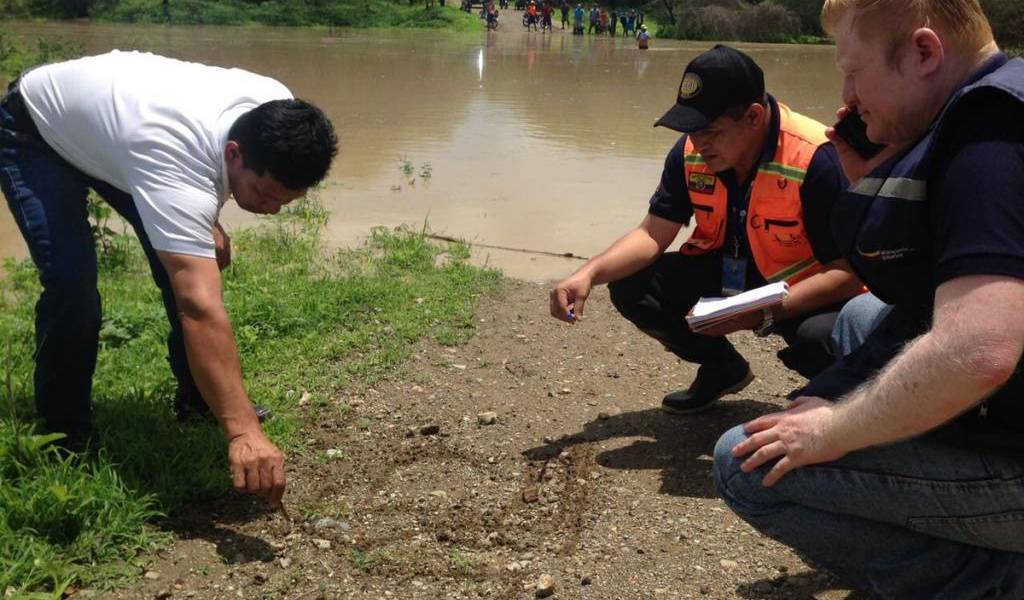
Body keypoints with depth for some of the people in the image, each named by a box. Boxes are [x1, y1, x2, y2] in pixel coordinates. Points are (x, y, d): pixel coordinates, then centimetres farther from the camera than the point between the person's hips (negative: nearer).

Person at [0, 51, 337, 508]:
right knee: (71, 283, -21)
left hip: (109, 118, 7)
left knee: (185, 263, -2)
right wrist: (242, 431, -60)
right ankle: (66, 437, -1)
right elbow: (200, 309, -54)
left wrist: (205, 223, -11)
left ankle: (198, 399, 17)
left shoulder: (276, 113, -24)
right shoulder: (177, 163, -47)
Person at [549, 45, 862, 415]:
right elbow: (653, 235, -6)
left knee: (822, 337, -38)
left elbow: (850, 270, -27)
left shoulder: (817, 159, -27)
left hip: (801, 295, -5)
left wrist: (764, 314, -37)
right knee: (631, 285, -12)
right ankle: (723, 370, 13)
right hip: (724, 279, 6)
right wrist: (589, 274, -24)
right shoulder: (690, 153, -10)